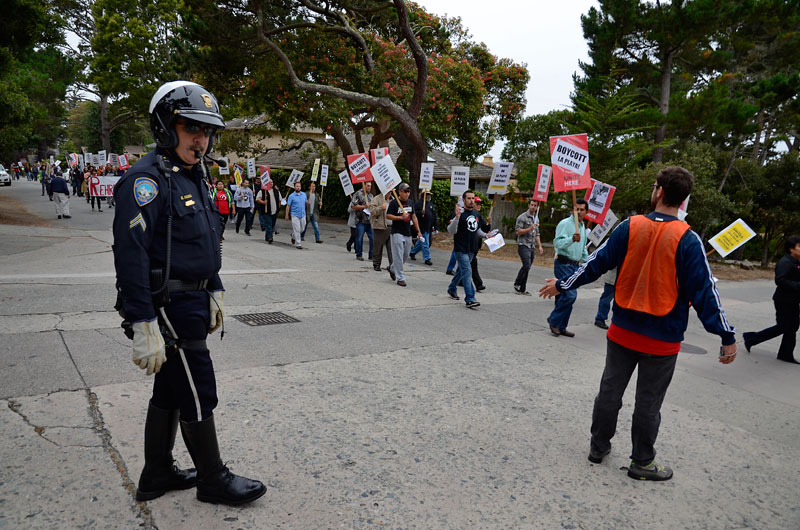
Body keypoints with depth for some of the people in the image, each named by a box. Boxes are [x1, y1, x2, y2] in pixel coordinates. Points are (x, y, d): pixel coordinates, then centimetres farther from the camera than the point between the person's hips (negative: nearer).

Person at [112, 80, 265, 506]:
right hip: (169, 307, -9)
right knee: (198, 395, 2)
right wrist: (144, 326, -26)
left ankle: (156, 475, 34)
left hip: (191, 302, 10)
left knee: (170, 390, 18)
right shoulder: (147, 179, -17)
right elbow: (130, 255, -24)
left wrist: (215, 292, 21)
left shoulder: (195, 176, 13)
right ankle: (213, 480, 20)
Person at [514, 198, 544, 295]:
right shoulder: (522, 217, -5)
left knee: (527, 267, 5)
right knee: (526, 265, -18)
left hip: (532, 247, 7)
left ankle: (522, 289, 10)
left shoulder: (536, 219, 17)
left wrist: (539, 246, 16)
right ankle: (516, 284, -1)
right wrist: (529, 229, -19)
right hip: (523, 245, -7)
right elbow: (518, 231, -10)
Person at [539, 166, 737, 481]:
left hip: (622, 331, 2)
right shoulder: (687, 240, -14)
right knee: (648, 402, 10)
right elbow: (703, 291, -13)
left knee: (610, 390, 16)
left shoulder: (630, 227, -7)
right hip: (662, 340, -2)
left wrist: (562, 285, 11)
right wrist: (727, 337, -6)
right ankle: (642, 463, 24)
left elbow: (596, 263, -2)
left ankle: (599, 446, 31)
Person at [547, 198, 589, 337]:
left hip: (575, 265, 8)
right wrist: (572, 239, -37)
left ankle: (561, 327, 15)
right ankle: (553, 320, -2)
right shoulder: (565, 223, -9)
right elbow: (558, 242, -22)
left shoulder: (583, 227, 18)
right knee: (570, 294, -18)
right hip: (563, 264, -8)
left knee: (567, 296, 9)